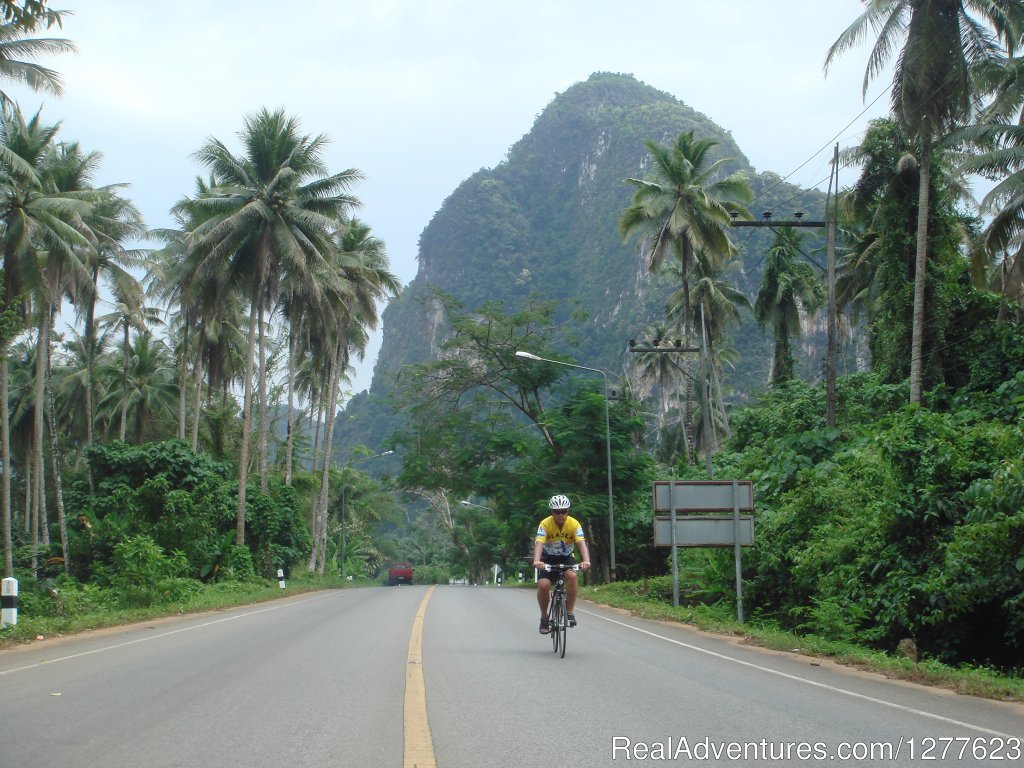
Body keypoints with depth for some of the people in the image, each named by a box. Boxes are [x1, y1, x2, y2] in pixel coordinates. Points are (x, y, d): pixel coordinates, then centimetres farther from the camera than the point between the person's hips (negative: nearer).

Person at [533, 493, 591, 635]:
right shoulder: (545, 524, -23)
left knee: (572, 575, -31)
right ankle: (544, 617, -2)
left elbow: (581, 543, -31)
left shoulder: (574, 524, -20)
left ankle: (569, 613, -17)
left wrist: (586, 561, -49)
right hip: (548, 558, -1)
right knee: (543, 584, -25)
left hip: (566, 558, 1)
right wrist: (536, 561, -55)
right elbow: (539, 543, -36)